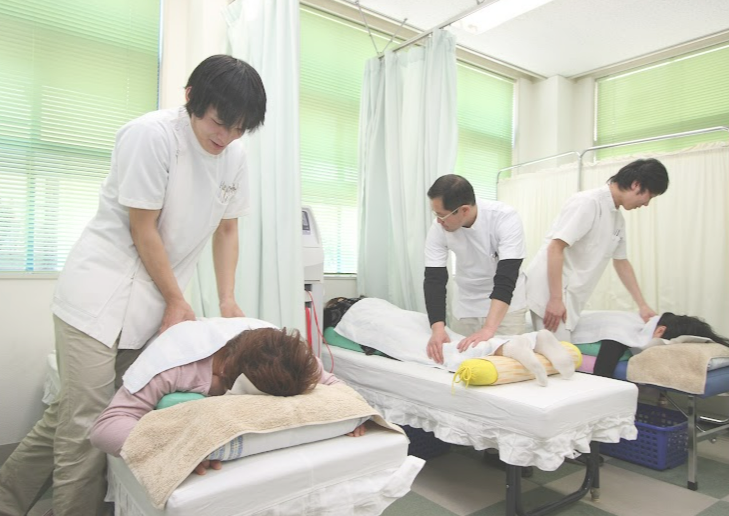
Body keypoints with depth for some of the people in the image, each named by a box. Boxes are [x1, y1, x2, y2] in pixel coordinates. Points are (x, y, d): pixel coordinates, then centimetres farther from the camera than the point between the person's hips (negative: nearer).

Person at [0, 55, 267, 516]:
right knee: (85, 421, -4)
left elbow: (227, 230, 9)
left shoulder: (235, 156, 3)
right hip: (99, 296, -6)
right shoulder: (151, 134, -16)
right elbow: (143, 230, -14)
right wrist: (178, 301, -7)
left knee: (75, 411, 12)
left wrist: (228, 301, 2)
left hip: (151, 302, 6)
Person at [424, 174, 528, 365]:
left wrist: (488, 329, -42)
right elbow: (434, 280, -19)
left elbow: (506, 279, -31)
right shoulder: (438, 229, -17)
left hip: (506, 307, -3)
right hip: (465, 308, 3)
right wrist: (438, 328, -34)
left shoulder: (505, 218, -26)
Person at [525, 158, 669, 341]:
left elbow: (621, 263, 25)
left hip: (568, 294, 9)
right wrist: (555, 299, -23)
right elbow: (555, 247, -21)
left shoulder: (618, 219, 14)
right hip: (550, 292, -9)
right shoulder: (588, 203, -15)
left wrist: (642, 305, 25)